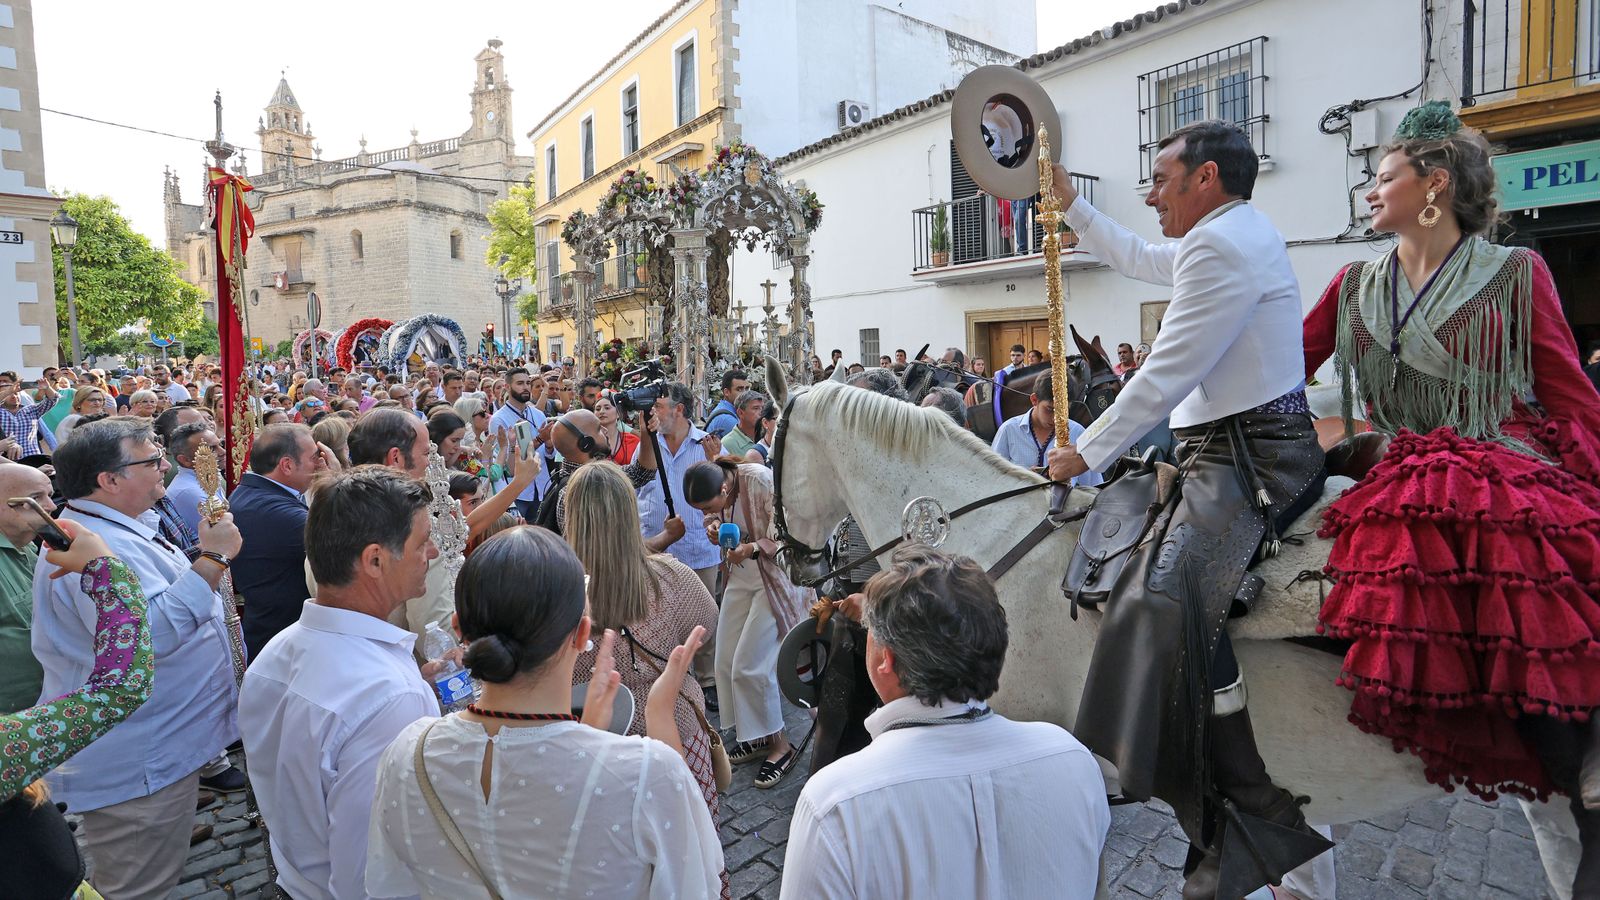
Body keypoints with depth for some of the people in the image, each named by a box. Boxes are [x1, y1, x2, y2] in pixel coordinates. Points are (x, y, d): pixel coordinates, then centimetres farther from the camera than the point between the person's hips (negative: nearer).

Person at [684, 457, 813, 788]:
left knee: (750, 665, -9)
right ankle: (755, 737, 25)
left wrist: (753, 548, -34)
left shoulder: (762, 481, -26)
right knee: (726, 662, 7)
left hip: (776, 577, -8)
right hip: (741, 575, 8)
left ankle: (780, 745, 10)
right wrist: (714, 526, -10)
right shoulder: (715, 489, -6)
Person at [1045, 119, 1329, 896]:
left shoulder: (1222, 245, -15)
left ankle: (1248, 821, -13)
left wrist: (1086, 454, -13)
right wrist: (1070, 204, 35)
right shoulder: (1235, 235, 19)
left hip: (1246, 459, -12)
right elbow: (1136, 259, 35)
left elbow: (1167, 374, -20)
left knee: (1173, 604, -22)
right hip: (1250, 451, 12)